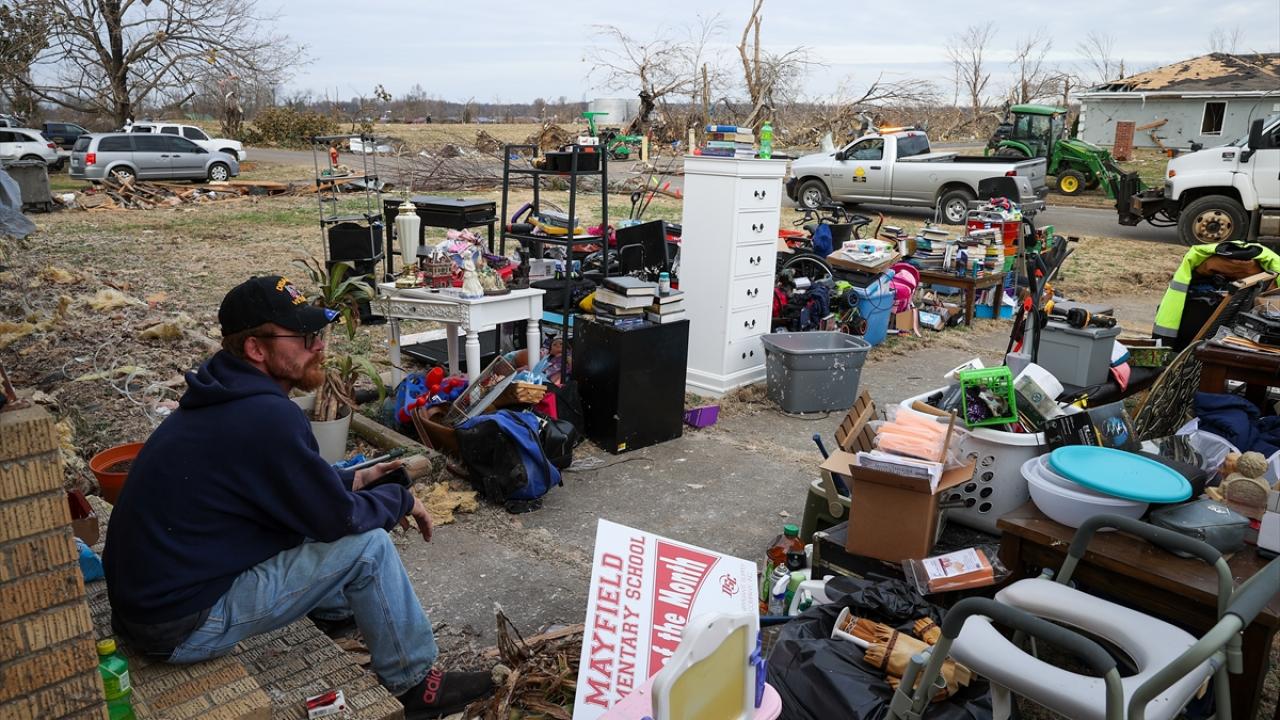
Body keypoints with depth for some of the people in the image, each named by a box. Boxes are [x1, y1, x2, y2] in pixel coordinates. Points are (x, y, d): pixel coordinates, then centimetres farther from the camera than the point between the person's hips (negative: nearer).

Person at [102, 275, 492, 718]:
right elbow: (340, 518, -17)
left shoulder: (224, 398, 4)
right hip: (182, 628, -9)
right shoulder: (267, 417, -25)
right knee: (366, 544, -11)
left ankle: (345, 609, 32)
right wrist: (402, 499, 0)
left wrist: (353, 480, 10)